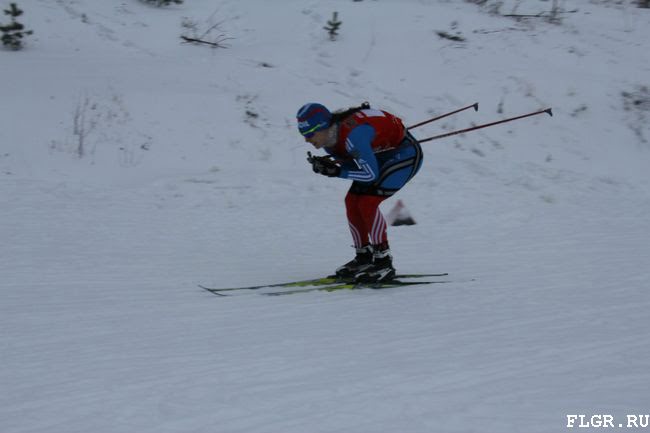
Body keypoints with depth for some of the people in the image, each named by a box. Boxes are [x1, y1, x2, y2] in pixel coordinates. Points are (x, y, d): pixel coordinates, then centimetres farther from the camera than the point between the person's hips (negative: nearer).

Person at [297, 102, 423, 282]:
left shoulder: (352, 135, -36)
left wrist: (336, 172, -27)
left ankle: (384, 263, -9)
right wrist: (326, 166, -17)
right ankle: (363, 257, 16)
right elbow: (352, 165, 1)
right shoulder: (328, 137, -9)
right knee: (352, 201, 2)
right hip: (382, 155, 9)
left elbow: (370, 174, -30)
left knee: (367, 202, -19)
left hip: (407, 153, -9)